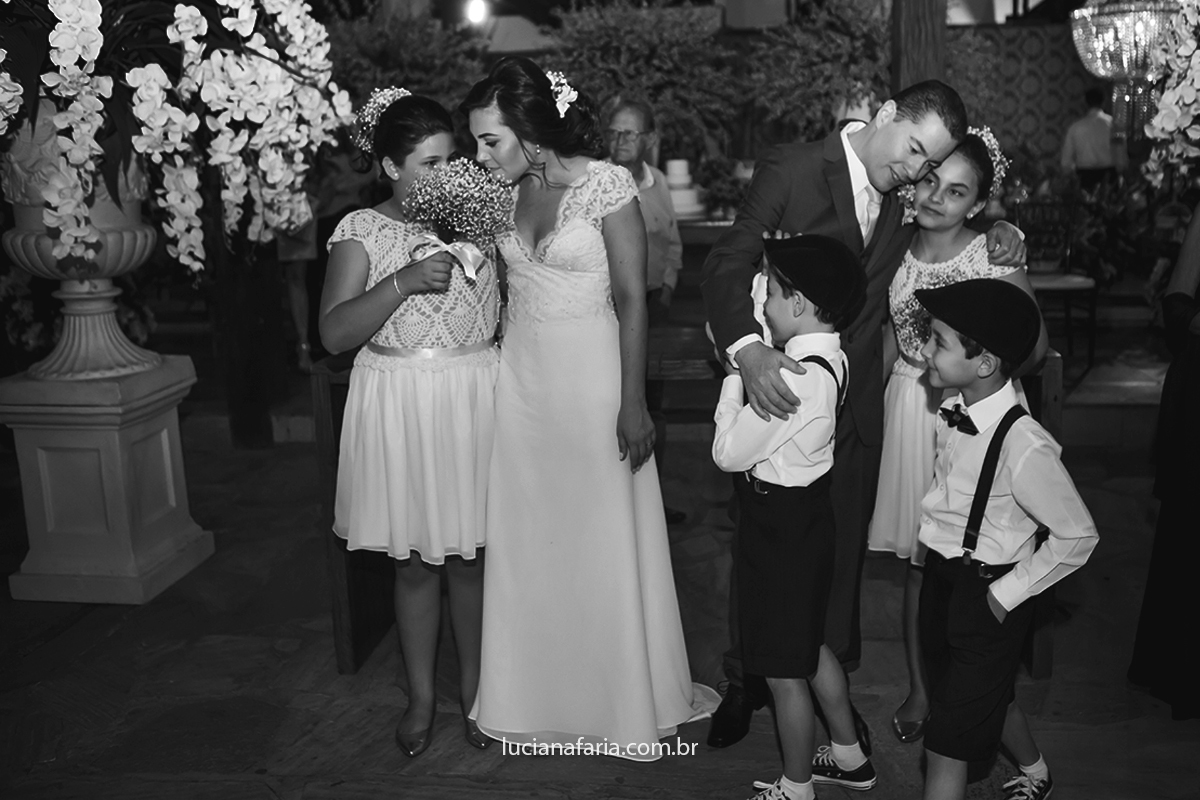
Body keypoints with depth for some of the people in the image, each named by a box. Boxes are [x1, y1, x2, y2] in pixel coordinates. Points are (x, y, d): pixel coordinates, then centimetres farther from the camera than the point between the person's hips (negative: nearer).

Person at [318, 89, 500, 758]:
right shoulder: (364, 231, -4)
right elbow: (335, 333, -13)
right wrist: (404, 281, -24)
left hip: (475, 400, 2)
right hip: (402, 406, -2)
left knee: (471, 557, 10)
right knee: (416, 564, 9)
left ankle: (475, 688, 28)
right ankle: (422, 696, 28)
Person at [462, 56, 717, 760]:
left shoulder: (606, 184, -13)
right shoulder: (504, 190, 3)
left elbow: (632, 299, -13)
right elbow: (505, 283, 11)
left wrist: (633, 404, -14)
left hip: (593, 377, -5)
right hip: (521, 377, 5)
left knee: (605, 541, 5)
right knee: (528, 537, 11)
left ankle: (623, 701, 24)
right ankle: (541, 690, 28)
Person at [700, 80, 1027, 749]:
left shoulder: (904, 202, 5)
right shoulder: (791, 171, -12)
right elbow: (727, 265, -20)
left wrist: (1003, 235, 1)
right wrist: (747, 348, -38)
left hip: (855, 407, 4)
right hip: (781, 392, -4)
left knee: (843, 551, 13)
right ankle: (747, 682, 30)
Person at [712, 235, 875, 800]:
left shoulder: (795, 379, -29)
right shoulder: (830, 359, 0)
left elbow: (729, 452, -22)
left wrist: (735, 373, -14)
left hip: (779, 528, -10)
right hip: (806, 514, 10)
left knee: (784, 671, 8)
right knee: (810, 647, 26)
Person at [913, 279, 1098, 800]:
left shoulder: (1024, 446, -29)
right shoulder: (954, 412, -8)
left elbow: (1078, 536, -20)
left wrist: (1007, 594, -15)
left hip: (986, 597, -8)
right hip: (940, 579, 8)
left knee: (947, 742, 2)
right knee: (992, 697, 30)